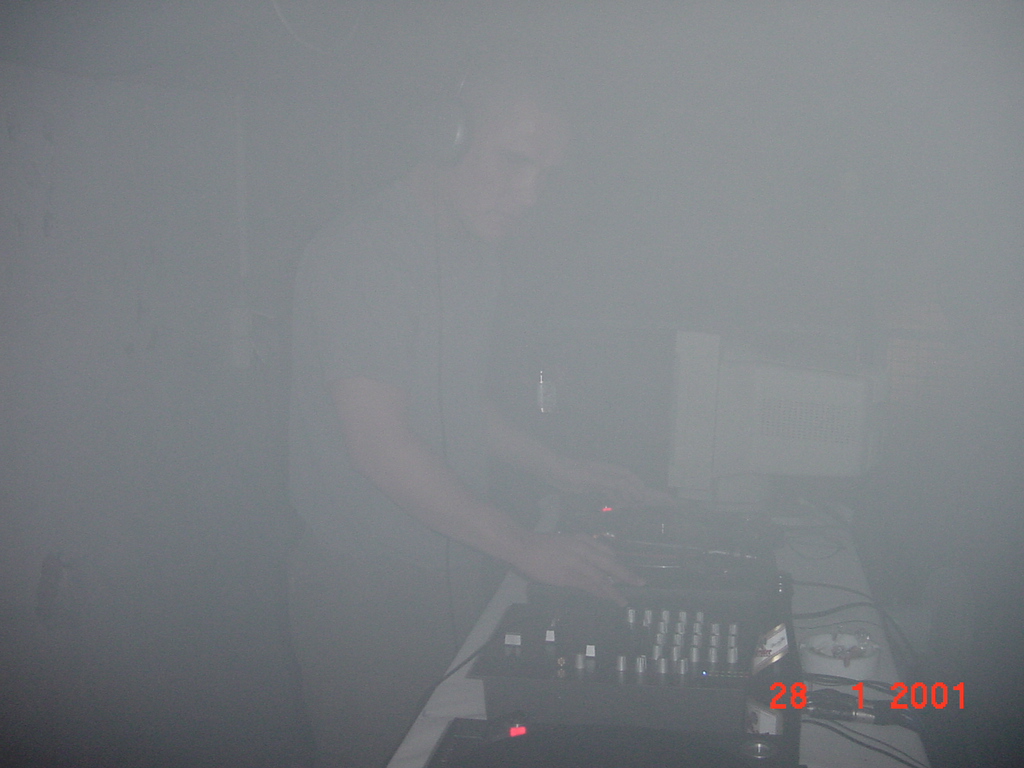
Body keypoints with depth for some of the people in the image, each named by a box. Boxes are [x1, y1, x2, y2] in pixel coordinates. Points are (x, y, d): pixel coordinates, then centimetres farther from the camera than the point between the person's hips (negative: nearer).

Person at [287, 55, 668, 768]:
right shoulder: (360, 253, -19)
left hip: (458, 571, 8)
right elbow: (379, 443, -24)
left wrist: (561, 469, 13)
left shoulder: (476, 254, 10)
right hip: (368, 587, -8)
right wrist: (525, 547, -23)